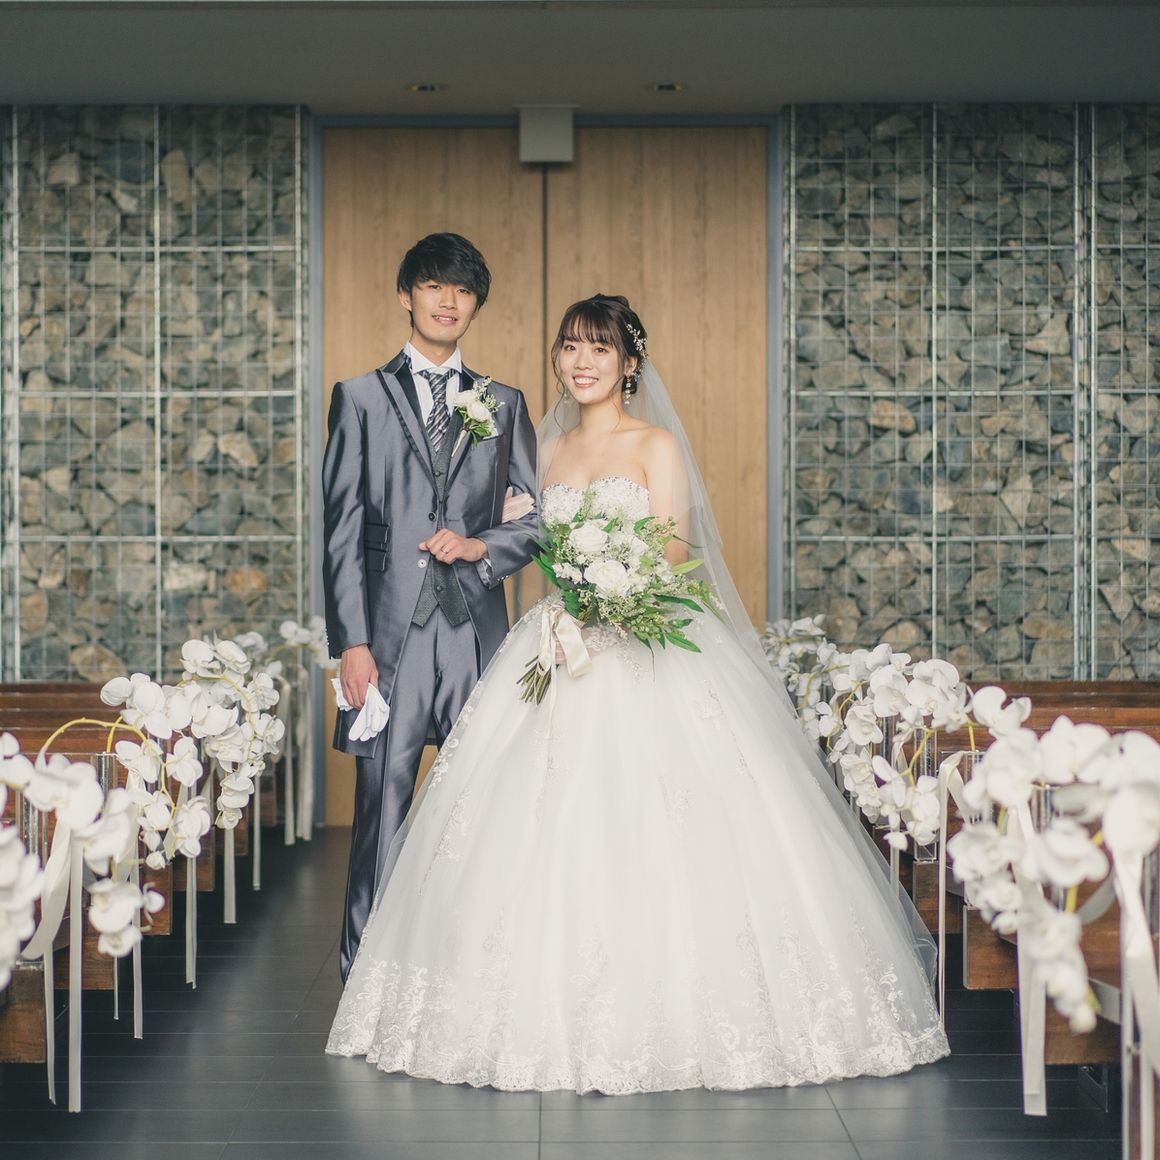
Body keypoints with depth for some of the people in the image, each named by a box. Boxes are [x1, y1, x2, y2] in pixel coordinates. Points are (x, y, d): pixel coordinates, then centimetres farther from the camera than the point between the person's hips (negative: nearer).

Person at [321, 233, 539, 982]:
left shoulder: (504, 405, 15)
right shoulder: (362, 398, 8)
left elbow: (538, 519, 13)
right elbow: (343, 530, 2)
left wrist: (482, 544, -8)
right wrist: (352, 642, -6)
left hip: (477, 632, 2)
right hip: (392, 632, -2)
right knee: (382, 807, -2)